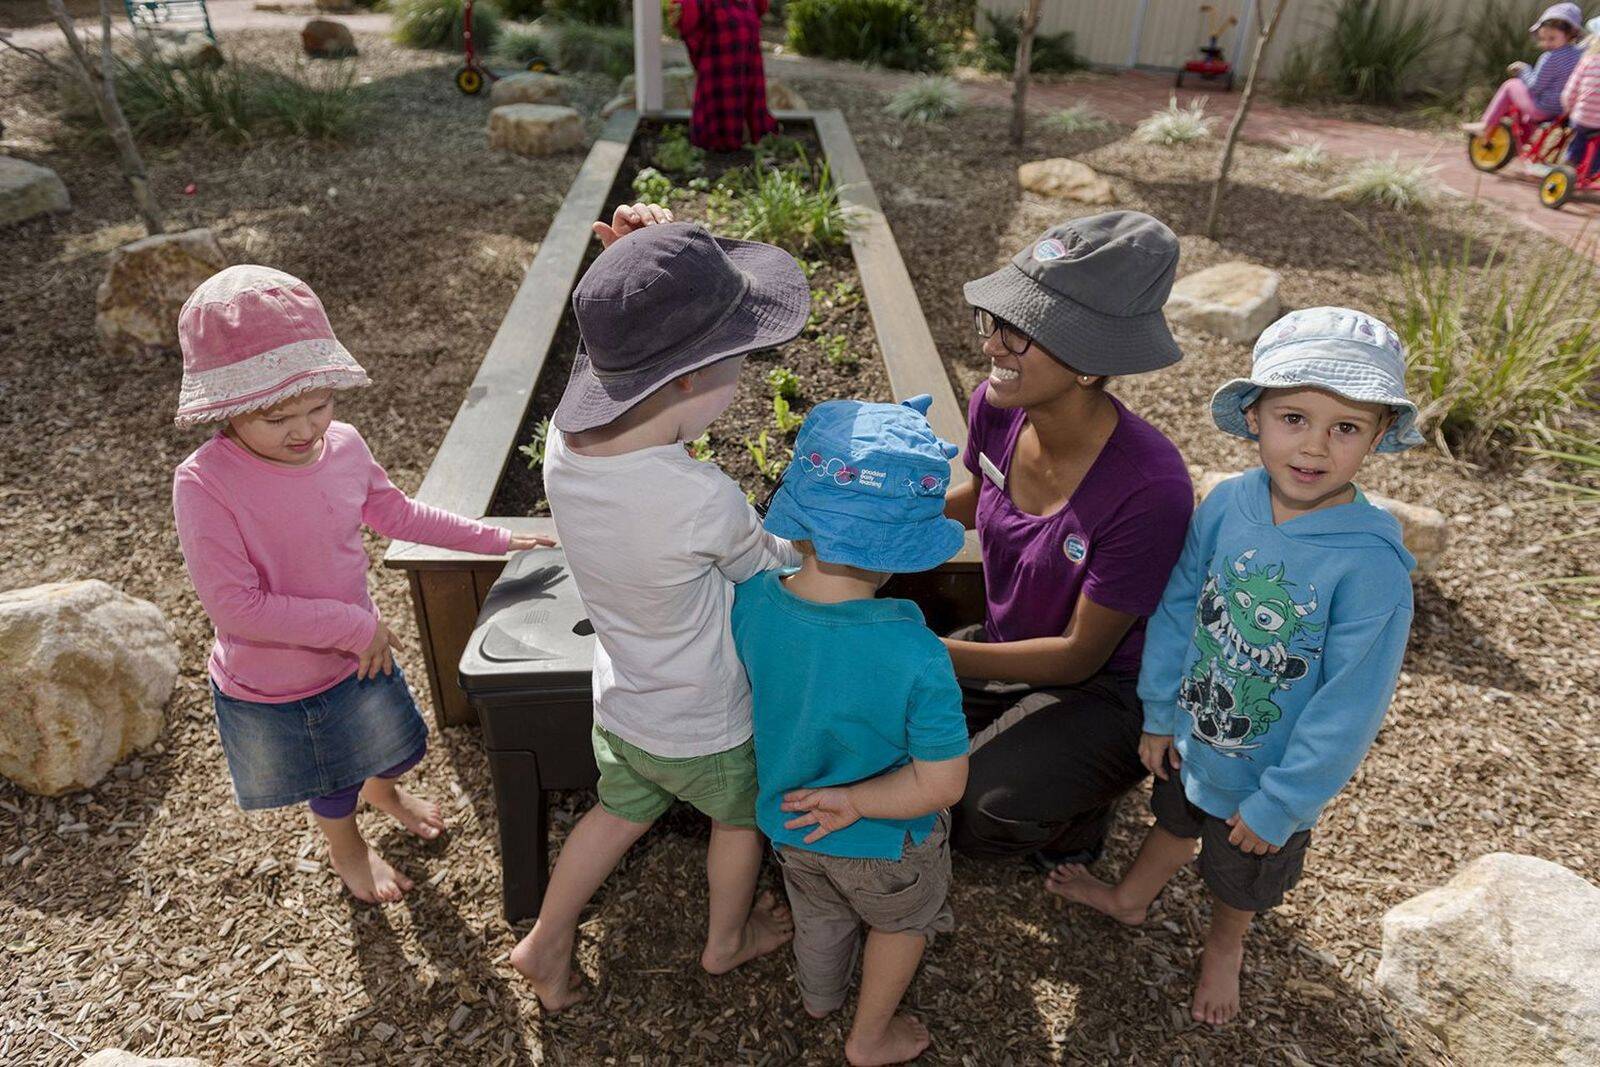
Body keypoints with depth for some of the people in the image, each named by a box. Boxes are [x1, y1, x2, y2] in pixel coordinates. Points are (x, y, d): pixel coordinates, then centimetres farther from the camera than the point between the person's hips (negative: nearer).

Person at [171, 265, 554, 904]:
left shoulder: (343, 445, -15)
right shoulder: (204, 484, -31)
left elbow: (396, 514, 4)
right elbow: (235, 606, -30)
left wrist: (493, 539, 6)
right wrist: (355, 625, -28)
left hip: (358, 660, 4)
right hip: (268, 693, -4)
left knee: (391, 749, 29)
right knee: (331, 788, 24)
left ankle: (382, 790, 67)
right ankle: (346, 847, 60)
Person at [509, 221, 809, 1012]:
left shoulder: (564, 445, -21)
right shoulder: (705, 502, -38)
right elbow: (768, 567, -18)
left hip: (618, 706, 5)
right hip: (707, 730, -4)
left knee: (619, 815, 32)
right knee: (741, 820, 28)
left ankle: (544, 943, 49)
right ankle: (726, 941, 53)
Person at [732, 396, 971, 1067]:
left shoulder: (750, 601, -27)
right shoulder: (915, 655, -39)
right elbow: (940, 784, -30)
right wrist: (856, 800, -19)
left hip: (789, 825, 4)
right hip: (884, 845, -3)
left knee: (819, 915, 36)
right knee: (900, 924, 31)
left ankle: (819, 997, 65)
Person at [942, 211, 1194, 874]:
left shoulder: (1147, 486, -33)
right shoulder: (996, 408, -14)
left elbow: (1081, 654, -23)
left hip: (1105, 690, -6)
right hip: (1009, 649, 6)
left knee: (981, 813, -27)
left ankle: (1077, 812, 7)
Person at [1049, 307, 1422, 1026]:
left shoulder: (1371, 564, -32)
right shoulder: (1228, 503, -20)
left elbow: (1347, 710, -23)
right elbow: (1178, 607, -6)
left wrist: (1278, 804, -15)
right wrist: (1159, 713, 0)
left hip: (1270, 775, -3)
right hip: (1189, 736, 3)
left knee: (1244, 878, 27)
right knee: (1176, 820, 33)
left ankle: (1224, 944, 60)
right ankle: (1130, 899, 62)